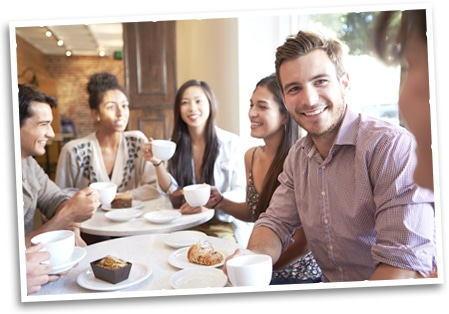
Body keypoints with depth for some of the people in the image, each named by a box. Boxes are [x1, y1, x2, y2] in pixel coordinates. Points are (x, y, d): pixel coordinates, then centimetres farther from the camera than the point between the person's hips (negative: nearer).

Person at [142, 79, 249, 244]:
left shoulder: (231, 143, -6)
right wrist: (157, 163, -14)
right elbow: (171, 191, 3)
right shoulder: (176, 144, 6)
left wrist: (208, 202, -27)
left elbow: (240, 193, -8)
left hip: (223, 224, -3)